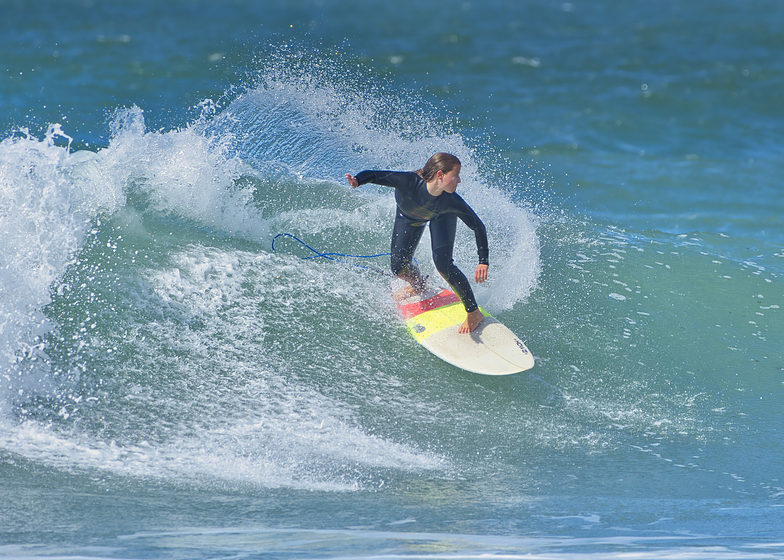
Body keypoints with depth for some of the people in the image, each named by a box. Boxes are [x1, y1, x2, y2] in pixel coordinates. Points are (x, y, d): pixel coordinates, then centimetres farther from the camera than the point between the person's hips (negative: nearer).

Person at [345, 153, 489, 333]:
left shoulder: (451, 201, -41)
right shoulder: (409, 182, -46)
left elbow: (478, 226, -28)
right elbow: (373, 175, -39)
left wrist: (483, 261, -36)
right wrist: (357, 181, -63)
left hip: (441, 217, -2)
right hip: (409, 216, 2)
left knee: (443, 265, -20)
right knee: (399, 268, 5)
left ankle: (474, 313, -3)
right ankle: (419, 285, 45)